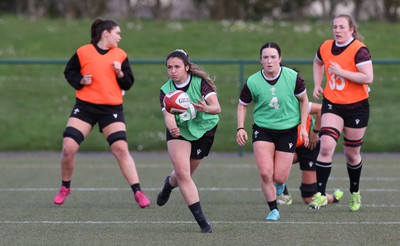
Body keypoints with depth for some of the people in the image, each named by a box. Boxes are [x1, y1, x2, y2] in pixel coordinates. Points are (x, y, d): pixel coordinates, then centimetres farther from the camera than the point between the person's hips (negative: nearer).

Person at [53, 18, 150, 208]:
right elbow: (69, 72, 10)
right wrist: (80, 81, -9)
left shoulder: (120, 55, 5)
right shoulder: (83, 52, 0)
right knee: (68, 148, -8)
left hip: (111, 108, 1)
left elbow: (128, 84, 7)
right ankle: (65, 188, 15)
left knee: (121, 149, -11)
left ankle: (138, 192, -7)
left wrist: (120, 73, -12)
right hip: (85, 107, -1)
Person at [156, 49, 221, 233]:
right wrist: (172, 128, -48)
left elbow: (217, 108, -31)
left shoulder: (200, 82, -21)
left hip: (204, 130, -1)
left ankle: (170, 183, 50)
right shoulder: (166, 90, -13)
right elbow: (168, 115, -24)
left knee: (184, 174, 10)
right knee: (182, 172, -19)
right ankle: (201, 219, -14)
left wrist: (206, 109, -56)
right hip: (179, 132, 1)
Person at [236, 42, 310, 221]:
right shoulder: (252, 82, -10)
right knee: (265, 172, -16)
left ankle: (280, 183, 37)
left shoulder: (293, 77, -11)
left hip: (288, 130, 0)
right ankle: (273, 210, 5)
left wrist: (303, 127, 0)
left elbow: (303, 100, 4)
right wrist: (240, 128, -6)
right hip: (262, 130, 0)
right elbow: (242, 104, 6)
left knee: (279, 177, -4)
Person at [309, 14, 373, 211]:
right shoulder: (326, 47, 3)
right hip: (332, 105, 3)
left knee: (352, 154, 10)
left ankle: (355, 193, 34)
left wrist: (341, 72, -23)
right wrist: (317, 84, 12)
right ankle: (320, 195, -15)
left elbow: (368, 78, -23)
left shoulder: (359, 50, -14)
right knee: (326, 146, -16)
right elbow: (318, 63, 26)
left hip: (356, 106, -3)